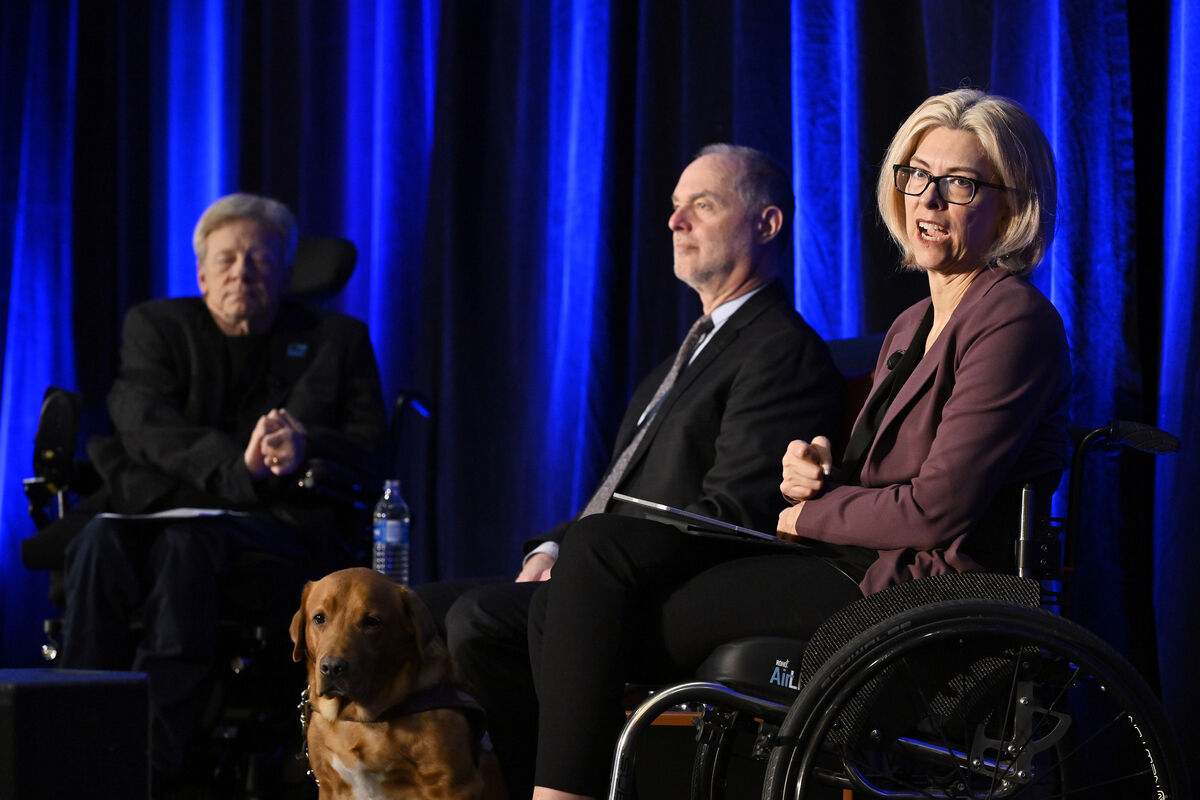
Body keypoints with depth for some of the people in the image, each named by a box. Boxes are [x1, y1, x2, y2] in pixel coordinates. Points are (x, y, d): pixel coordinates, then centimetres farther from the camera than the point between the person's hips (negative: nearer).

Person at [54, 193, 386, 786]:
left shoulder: (335, 341, 18)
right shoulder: (155, 326, 18)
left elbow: (368, 448, 6)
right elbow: (144, 425, -2)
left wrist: (305, 449, -18)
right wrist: (237, 466, -21)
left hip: (279, 527, -2)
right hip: (161, 512, 2)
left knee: (187, 544, -36)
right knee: (99, 545, -33)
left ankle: (151, 759, -46)